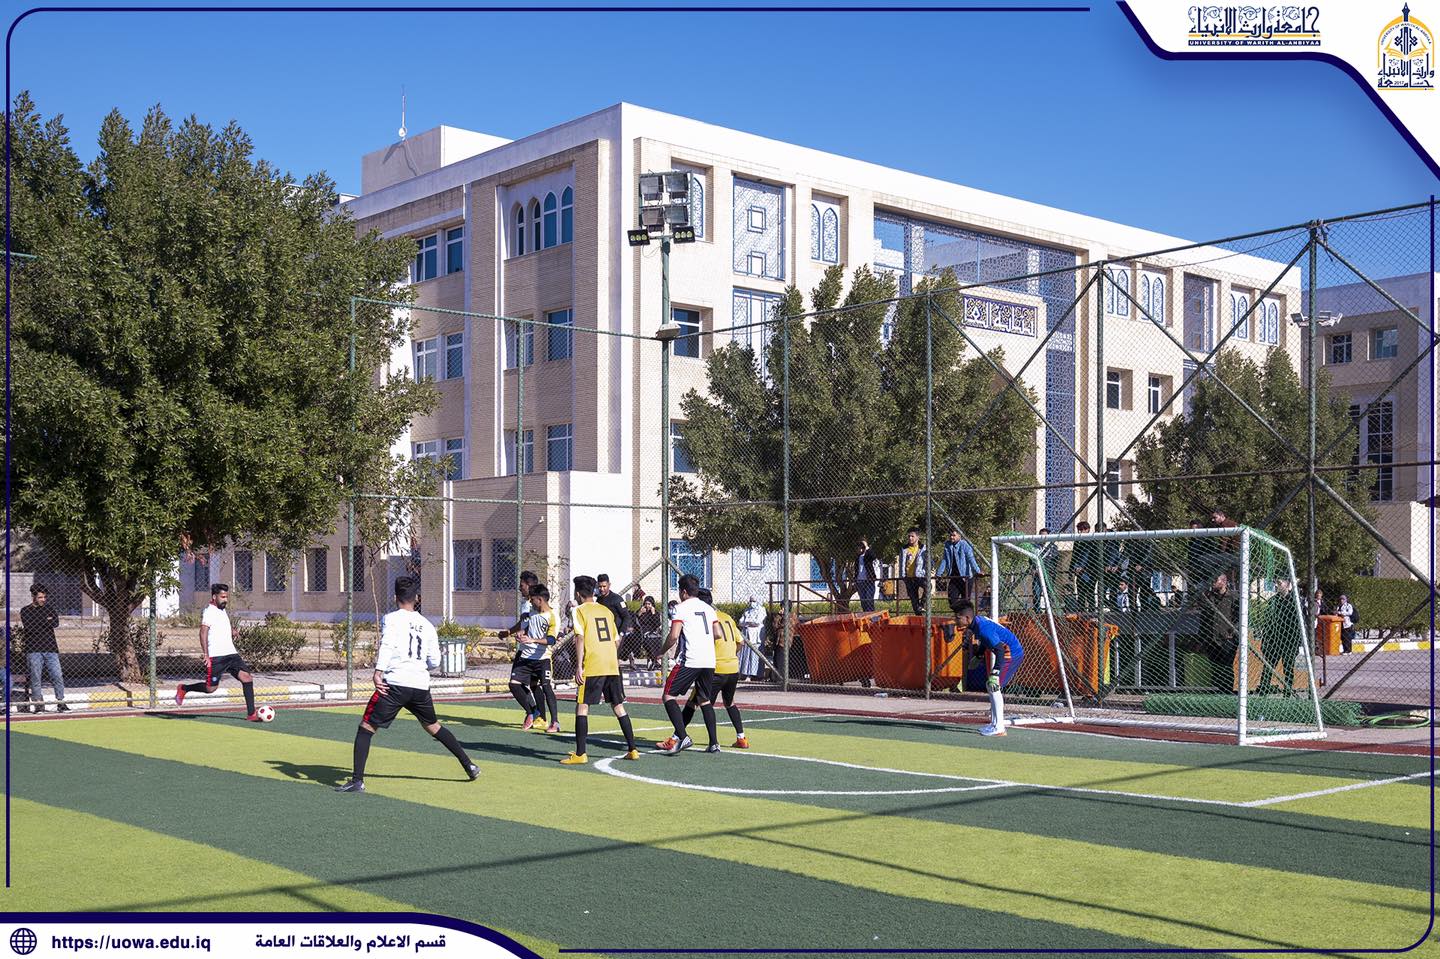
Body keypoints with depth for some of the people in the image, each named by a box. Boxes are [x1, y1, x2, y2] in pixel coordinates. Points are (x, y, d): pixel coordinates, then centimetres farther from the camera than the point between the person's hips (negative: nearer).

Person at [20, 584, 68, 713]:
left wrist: (38, 624, -9)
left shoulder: (49, 608, 14)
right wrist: (46, 621, -6)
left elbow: (55, 623, -2)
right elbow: (29, 627, -10)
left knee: (58, 676, -4)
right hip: (33, 649, -2)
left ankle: (61, 703, 1)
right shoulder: (25, 611, 6)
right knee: (36, 677, -3)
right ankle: (38, 704, 3)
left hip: (51, 648, 2)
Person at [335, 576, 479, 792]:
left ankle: (357, 781, -8)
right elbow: (435, 661, 16)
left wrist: (378, 672, -23)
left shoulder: (391, 618, 3)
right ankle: (469, 766, 26)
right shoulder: (427, 625, 15)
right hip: (421, 685, 5)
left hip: (395, 683, -5)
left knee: (366, 727, 2)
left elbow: (387, 646, -14)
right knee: (433, 726, 23)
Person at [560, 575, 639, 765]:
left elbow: (580, 638, -12)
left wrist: (579, 666, -15)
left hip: (592, 667, -6)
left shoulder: (580, 611, -1)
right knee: (618, 706, 13)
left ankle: (580, 754, -7)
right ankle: (632, 749, 14)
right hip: (612, 666, 6)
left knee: (582, 707, -2)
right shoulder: (606, 610, 17)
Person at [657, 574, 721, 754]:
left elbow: (674, 636, -12)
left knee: (669, 696, 0)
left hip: (689, 661, -7)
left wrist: (662, 652, 3)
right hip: (709, 661, 7)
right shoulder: (708, 608, 16)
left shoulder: (681, 609, -3)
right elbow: (717, 634, 16)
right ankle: (714, 743, 10)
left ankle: (682, 737, -14)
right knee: (704, 700, 16)